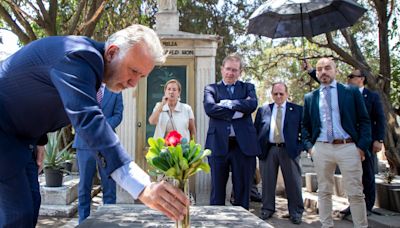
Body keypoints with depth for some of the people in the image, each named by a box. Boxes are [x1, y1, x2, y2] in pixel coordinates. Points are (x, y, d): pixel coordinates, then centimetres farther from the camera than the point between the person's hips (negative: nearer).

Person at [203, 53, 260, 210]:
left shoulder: (247, 87, 13)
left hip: (243, 144, 1)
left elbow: (252, 104, -9)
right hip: (218, 144, -1)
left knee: (243, 189, 8)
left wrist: (226, 103, -10)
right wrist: (236, 111, -12)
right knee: (217, 189, 7)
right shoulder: (211, 88, 10)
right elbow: (209, 108, -10)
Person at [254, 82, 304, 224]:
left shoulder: (297, 110, 5)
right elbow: (256, 130, 10)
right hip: (268, 149, 2)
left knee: (293, 182, 5)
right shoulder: (263, 110, 8)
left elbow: (304, 130, 5)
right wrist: (258, 148, 1)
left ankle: (296, 212, 17)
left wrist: (300, 146, -5)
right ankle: (267, 209, 23)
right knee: (268, 181, 9)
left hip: (289, 149, -1)